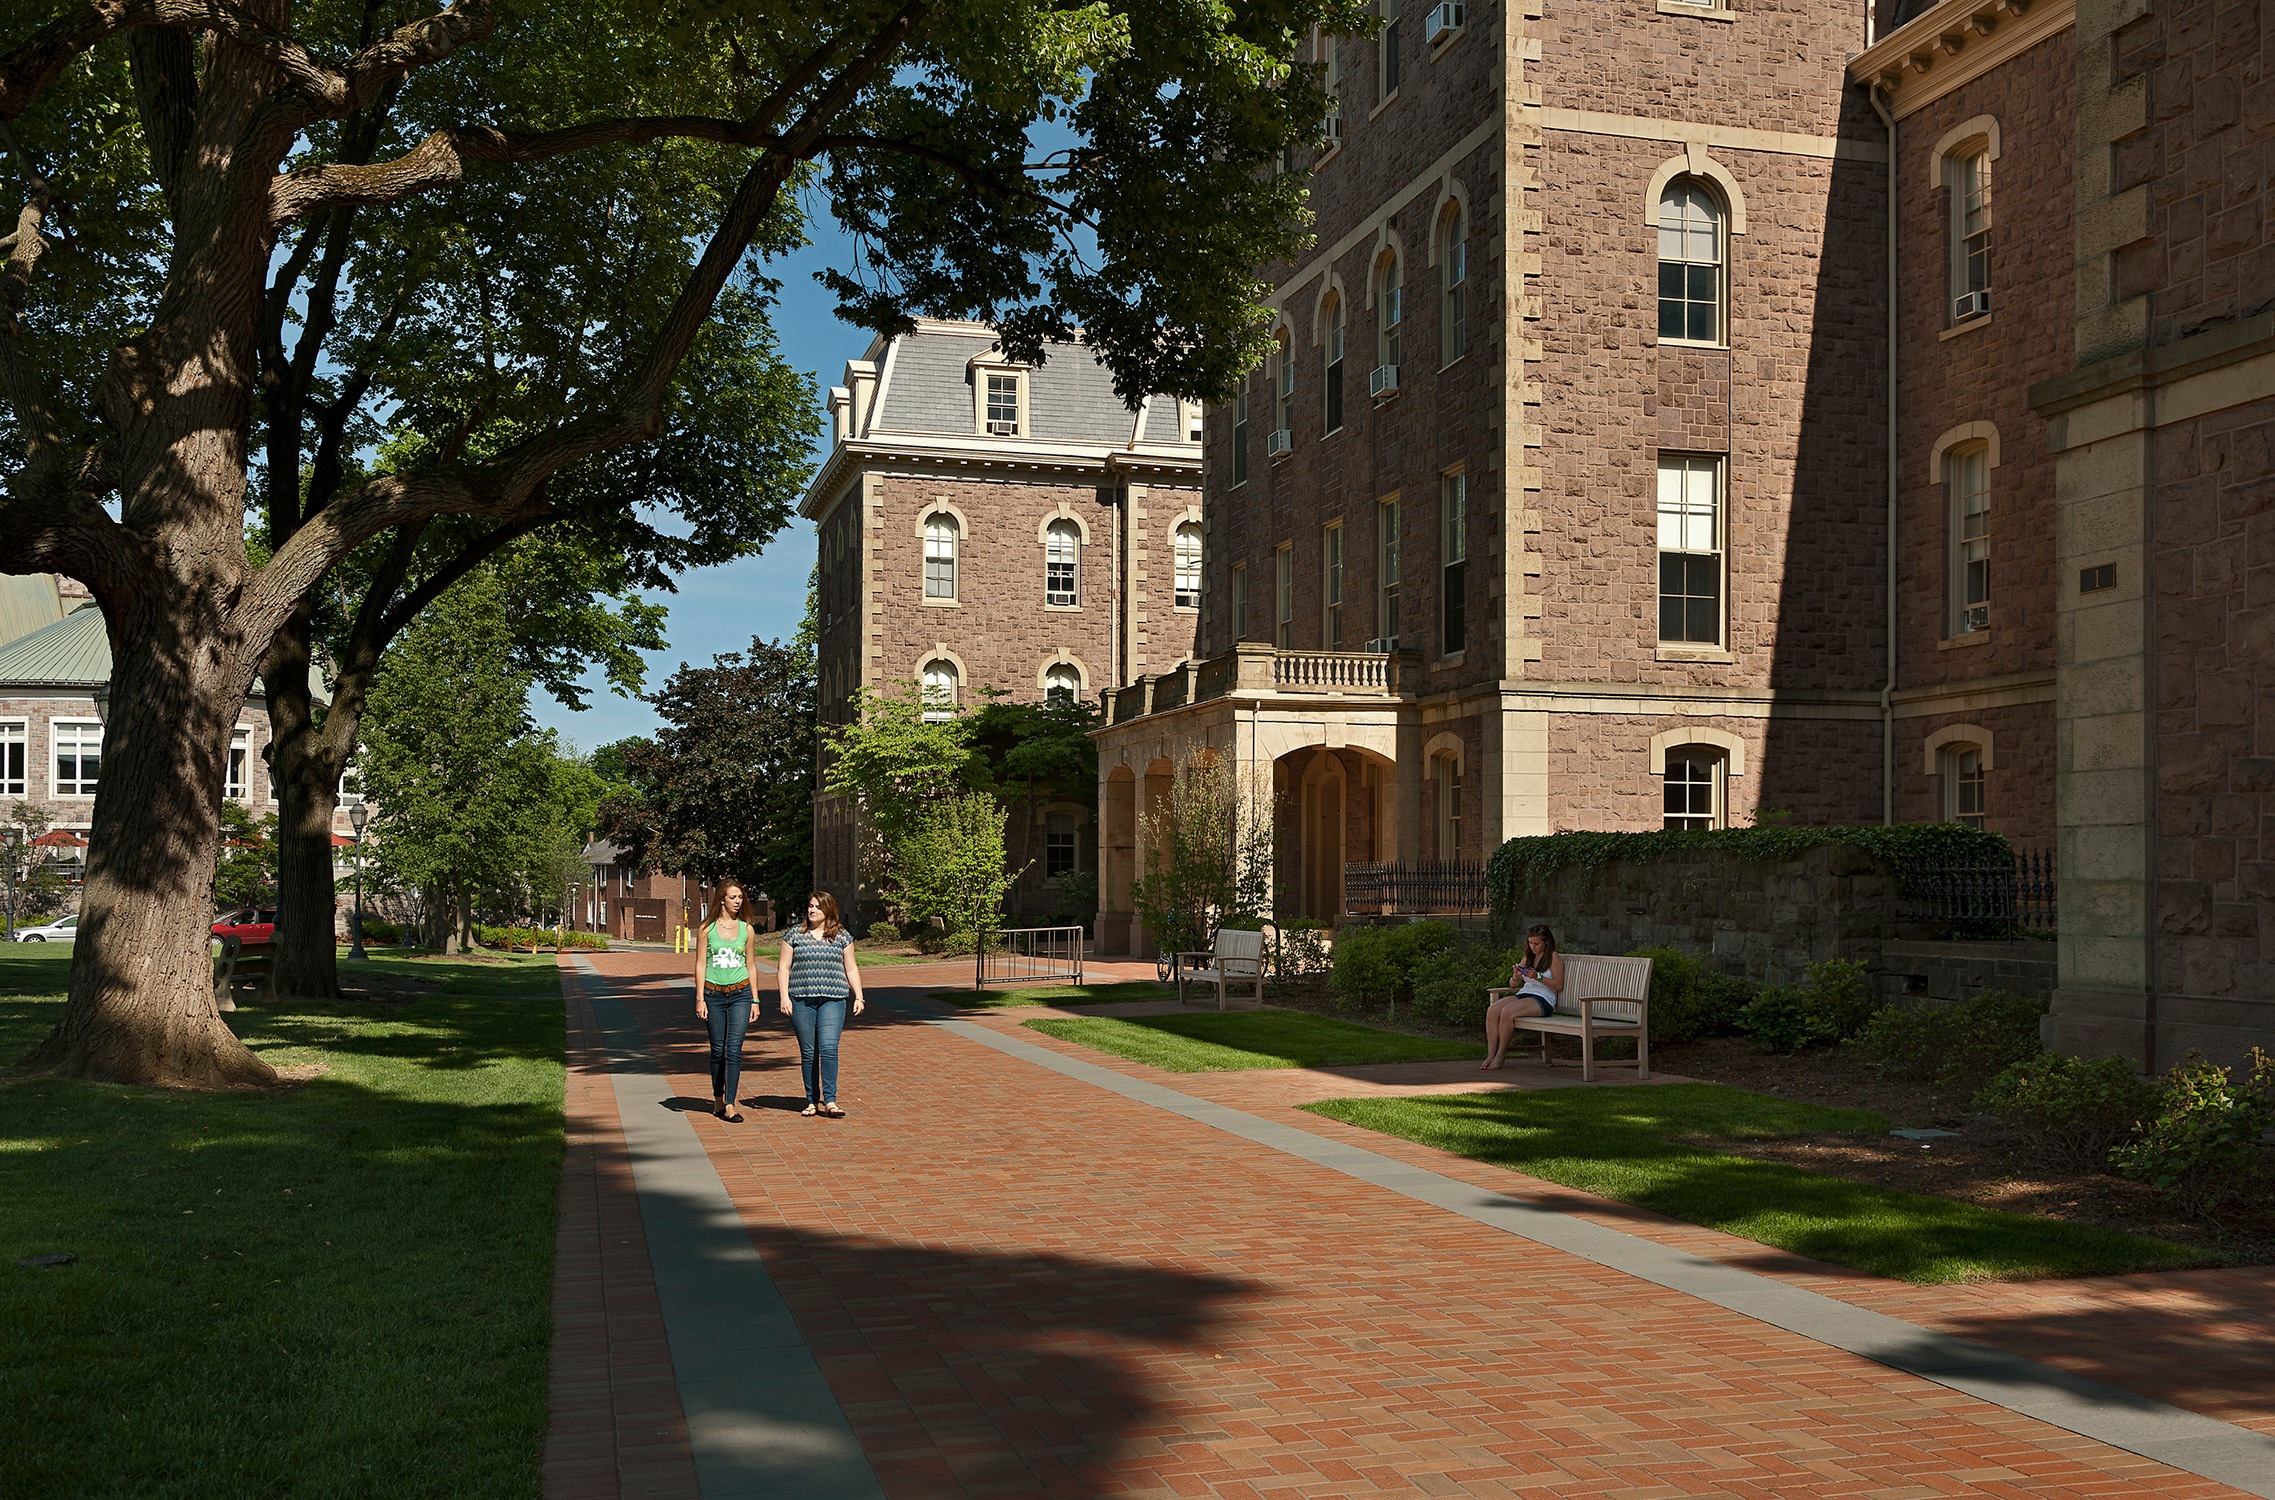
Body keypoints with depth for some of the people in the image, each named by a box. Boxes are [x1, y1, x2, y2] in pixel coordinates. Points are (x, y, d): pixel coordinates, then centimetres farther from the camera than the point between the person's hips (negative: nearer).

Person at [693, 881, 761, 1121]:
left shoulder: (746, 929, 6)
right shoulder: (707, 929, 0)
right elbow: (700, 965, 1)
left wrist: (755, 1000, 10)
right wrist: (700, 999, -5)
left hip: (740, 993, 1)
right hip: (714, 994, -1)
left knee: (734, 1050, -9)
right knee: (718, 1050, 7)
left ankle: (730, 1105, -10)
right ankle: (718, 1100, 23)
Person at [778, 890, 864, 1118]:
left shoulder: (841, 936, 9)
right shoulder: (795, 934, 8)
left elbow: (851, 969, 13)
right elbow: (783, 967, 7)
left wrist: (858, 997, 6)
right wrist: (784, 996, -2)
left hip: (833, 1000, -1)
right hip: (801, 1000, 1)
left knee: (829, 1048, -13)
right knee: (808, 1052, 4)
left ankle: (829, 1101, -11)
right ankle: (812, 1101, 12)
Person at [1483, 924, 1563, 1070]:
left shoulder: (1554, 957, 3)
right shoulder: (1527, 958, 21)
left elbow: (1559, 985, -5)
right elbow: (1513, 984, 22)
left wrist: (1538, 977, -16)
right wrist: (1515, 976, -2)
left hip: (1543, 1000, -7)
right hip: (1523, 994, 7)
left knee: (1507, 1012, -33)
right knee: (1492, 1010, -23)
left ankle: (1500, 1056, -23)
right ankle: (1491, 1054, -27)